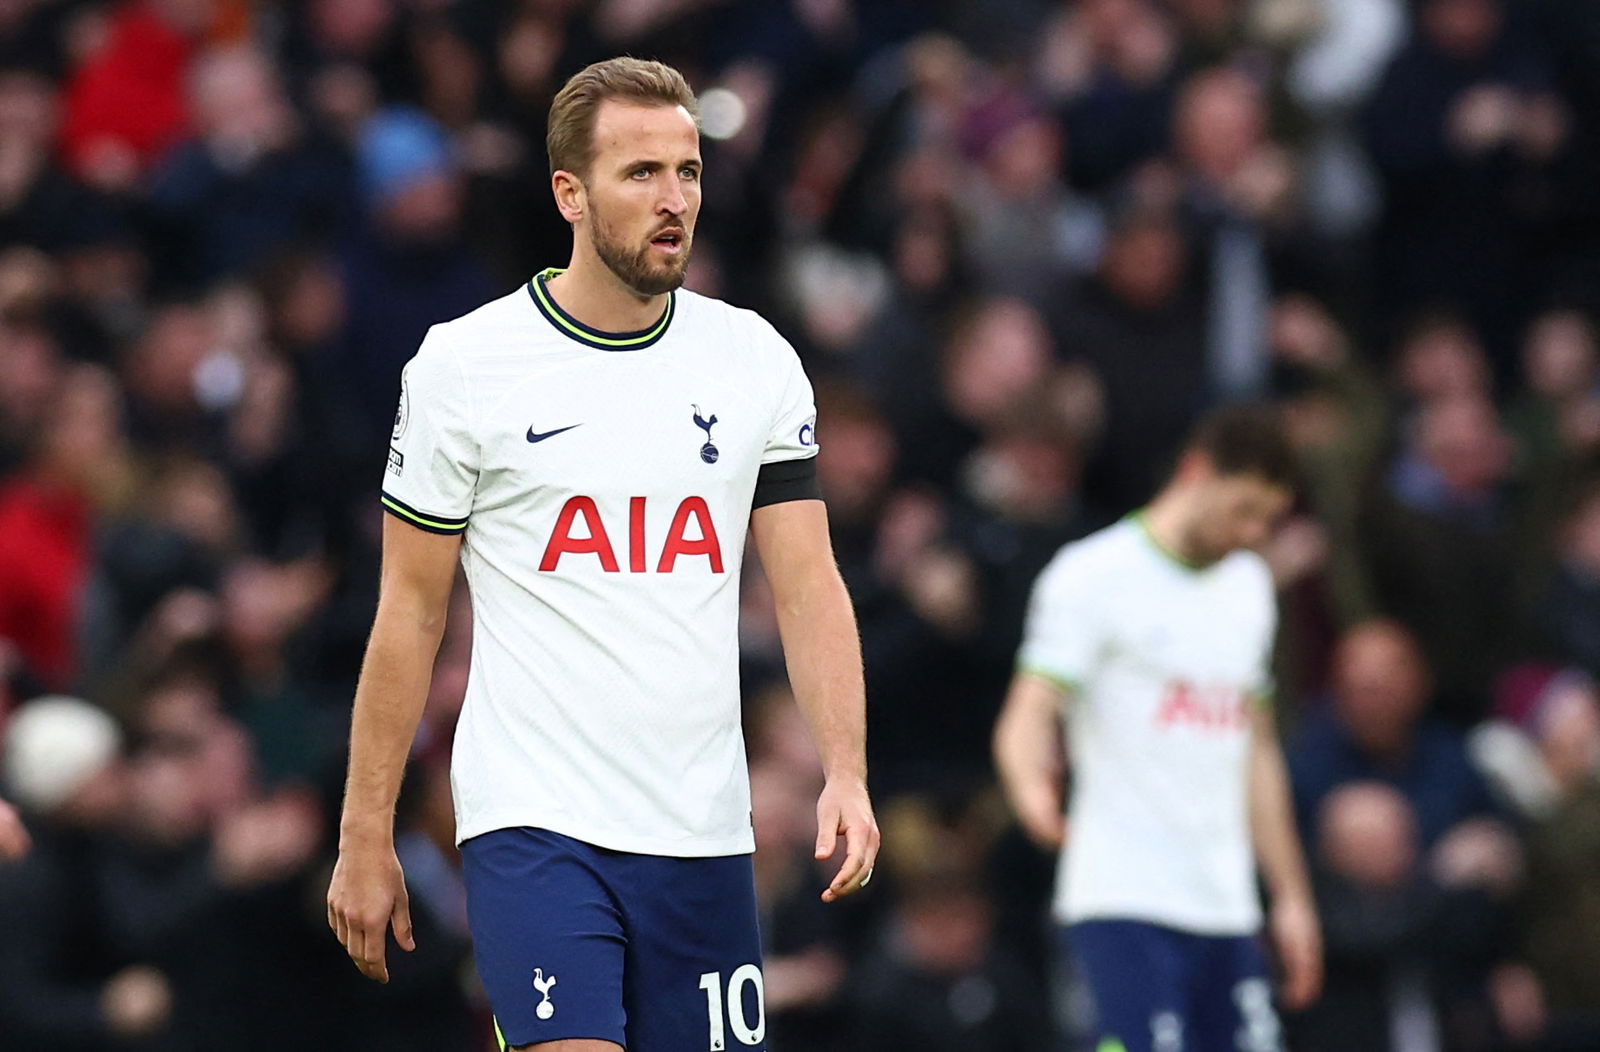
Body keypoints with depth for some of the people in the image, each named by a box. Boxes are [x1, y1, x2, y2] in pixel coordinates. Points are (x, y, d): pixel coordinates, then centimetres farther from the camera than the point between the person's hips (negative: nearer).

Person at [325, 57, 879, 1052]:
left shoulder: (756, 361, 6)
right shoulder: (464, 363, -2)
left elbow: (809, 584, 4)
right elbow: (411, 611, 2)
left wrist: (846, 772, -12)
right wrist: (366, 834, -1)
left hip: (702, 830, 4)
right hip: (533, 823, -4)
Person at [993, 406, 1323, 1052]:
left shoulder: (1248, 585, 17)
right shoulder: (1095, 575, -6)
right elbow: (1029, 715, -15)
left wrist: (1291, 896, 22)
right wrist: (1033, 789, -37)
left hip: (1225, 911, 7)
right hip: (1123, 902, -7)